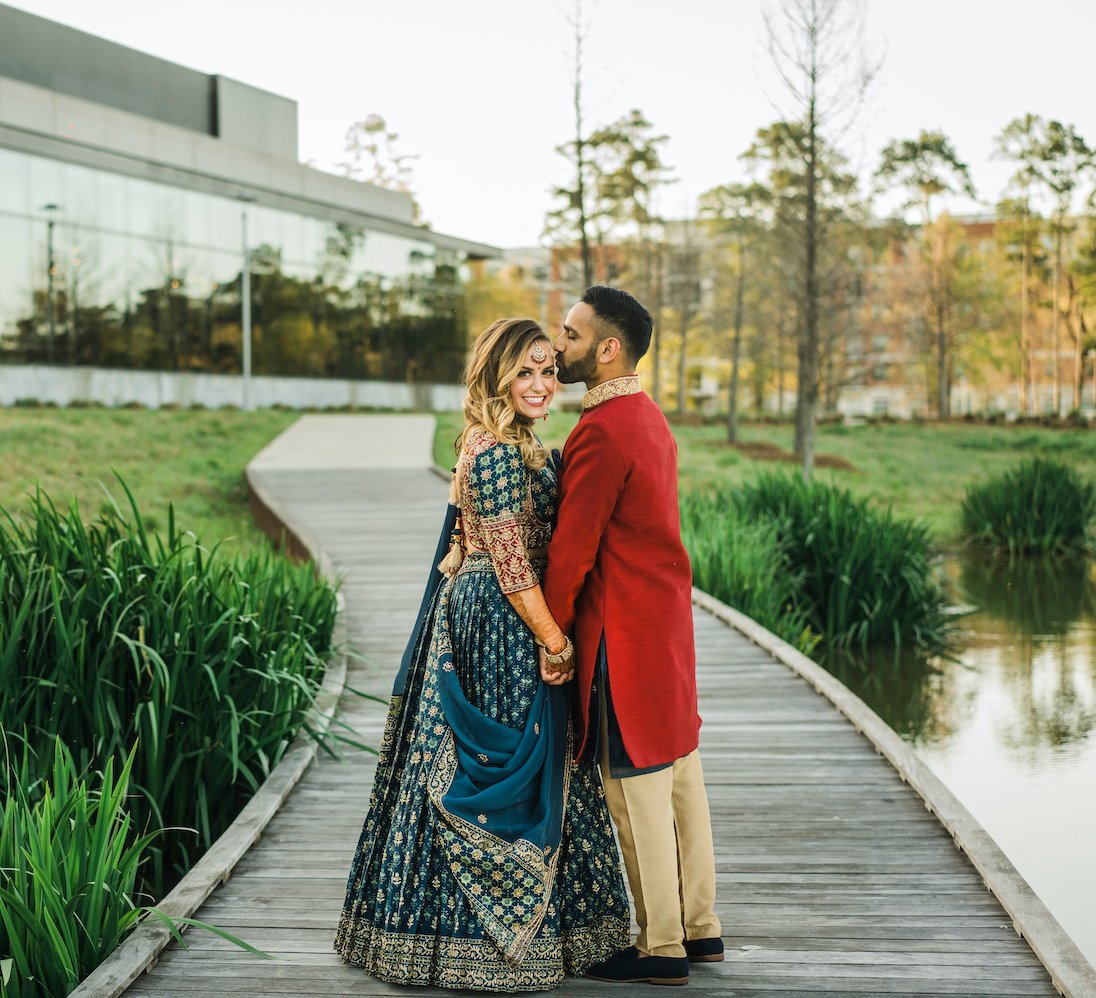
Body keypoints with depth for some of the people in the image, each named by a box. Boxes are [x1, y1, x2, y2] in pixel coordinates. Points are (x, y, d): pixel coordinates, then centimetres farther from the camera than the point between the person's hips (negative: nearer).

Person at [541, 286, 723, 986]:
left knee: (638, 787, -2)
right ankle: (699, 927, 24)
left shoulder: (602, 431, -19)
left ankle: (660, 949, 6)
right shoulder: (649, 417, 13)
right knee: (679, 774, 14)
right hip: (668, 616, 10)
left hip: (623, 632, -10)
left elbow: (572, 547, -18)